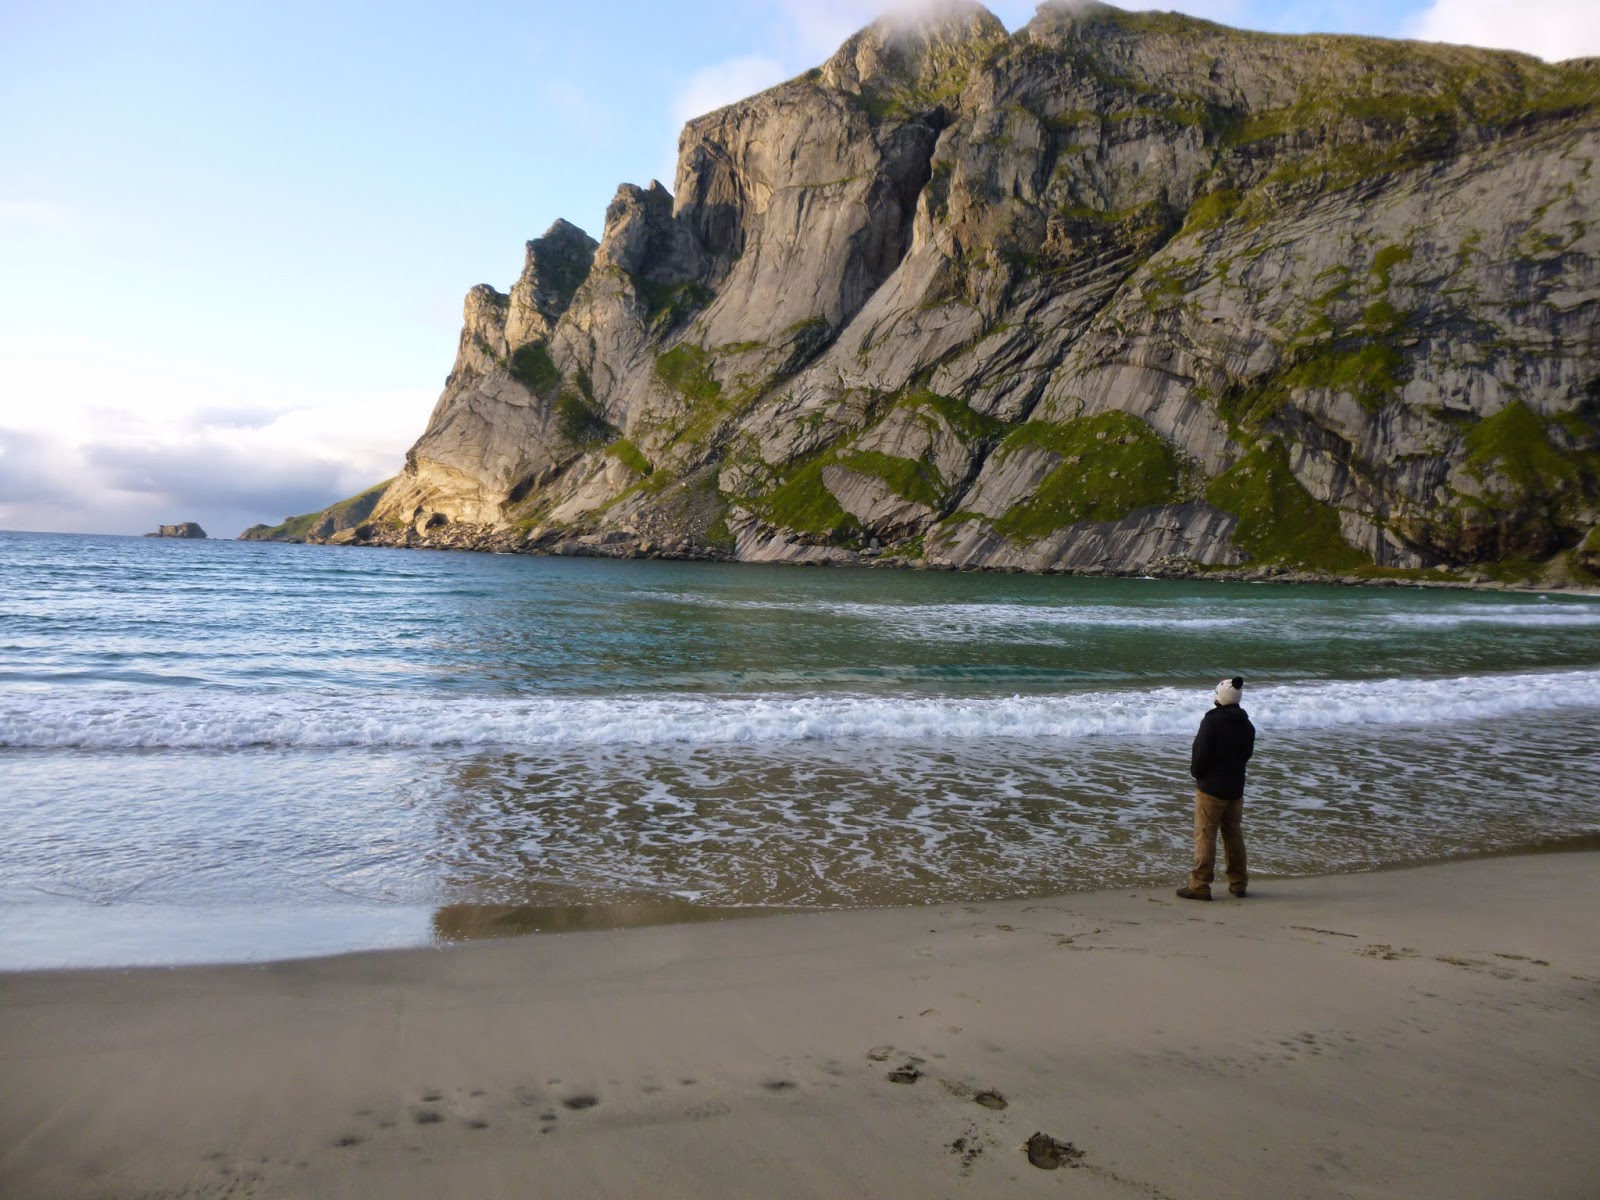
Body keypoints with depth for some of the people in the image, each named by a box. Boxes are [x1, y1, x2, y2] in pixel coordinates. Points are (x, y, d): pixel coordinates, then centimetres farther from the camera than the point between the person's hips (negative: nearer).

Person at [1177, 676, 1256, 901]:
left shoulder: (1212, 721, -17)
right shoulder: (1247, 725, 6)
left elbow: (1201, 753, -17)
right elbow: (1247, 754, 14)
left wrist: (1197, 773, 1)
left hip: (1211, 787, -7)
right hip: (1236, 788, 7)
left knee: (1205, 836, -3)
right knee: (1234, 835, 15)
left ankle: (1200, 885, -3)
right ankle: (1238, 883, 22)